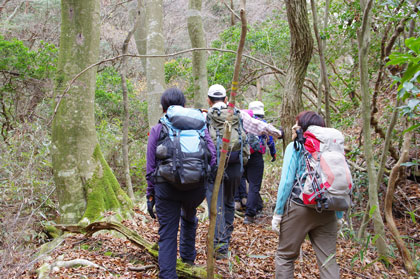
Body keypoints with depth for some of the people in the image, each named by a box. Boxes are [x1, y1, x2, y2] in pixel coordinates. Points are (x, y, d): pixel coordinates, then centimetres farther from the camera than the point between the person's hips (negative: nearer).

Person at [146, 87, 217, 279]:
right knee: (189, 218, 31)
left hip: (166, 187, -2)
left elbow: (150, 167, 4)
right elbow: (212, 154, 2)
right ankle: (188, 258, 41)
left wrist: (150, 195, 9)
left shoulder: (157, 129, 5)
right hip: (196, 186, 2)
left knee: (167, 235, 6)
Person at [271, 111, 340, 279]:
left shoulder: (295, 147, -3)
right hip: (327, 212, 4)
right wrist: (338, 215, 15)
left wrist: (278, 213, -4)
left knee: (285, 256, 12)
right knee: (328, 260, 9)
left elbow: (286, 181, -9)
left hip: (299, 208, -4)